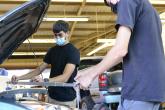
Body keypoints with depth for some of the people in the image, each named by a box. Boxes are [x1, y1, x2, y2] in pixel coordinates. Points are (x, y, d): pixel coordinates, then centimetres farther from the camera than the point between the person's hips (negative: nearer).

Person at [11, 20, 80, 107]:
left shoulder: (73, 51, -13)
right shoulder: (53, 50, 10)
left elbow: (65, 77, -23)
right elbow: (40, 69, 13)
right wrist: (20, 78, 0)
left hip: (67, 100, -6)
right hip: (52, 96, 6)